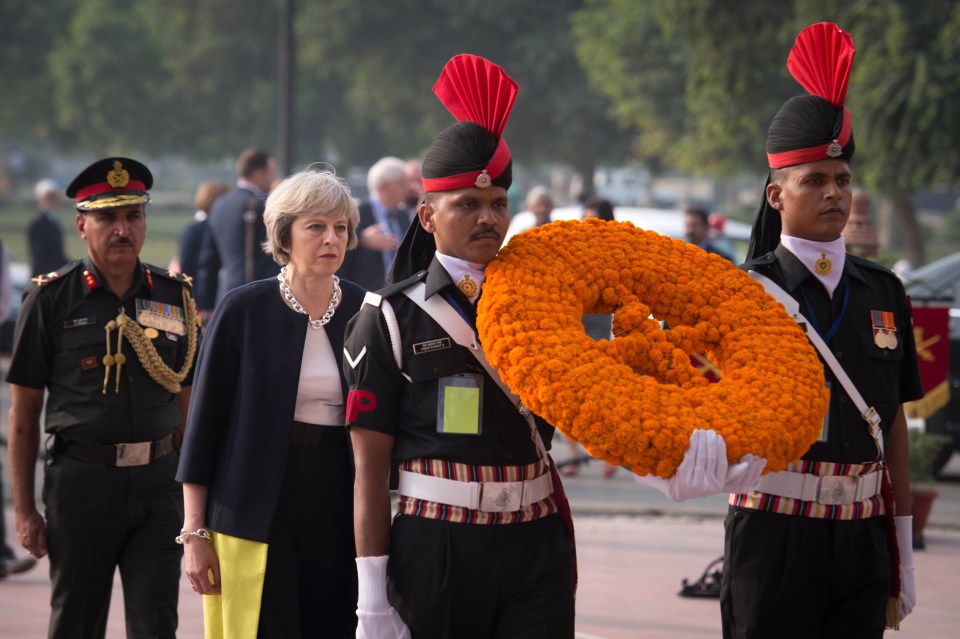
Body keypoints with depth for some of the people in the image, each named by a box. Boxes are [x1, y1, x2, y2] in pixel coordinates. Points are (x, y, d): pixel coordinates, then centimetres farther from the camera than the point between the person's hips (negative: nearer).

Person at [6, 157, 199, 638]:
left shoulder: (173, 296, 6)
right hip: (81, 484, -2)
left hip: (158, 484, 2)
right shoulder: (51, 299, -2)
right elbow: (24, 411, 0)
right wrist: (24, 509, -3)